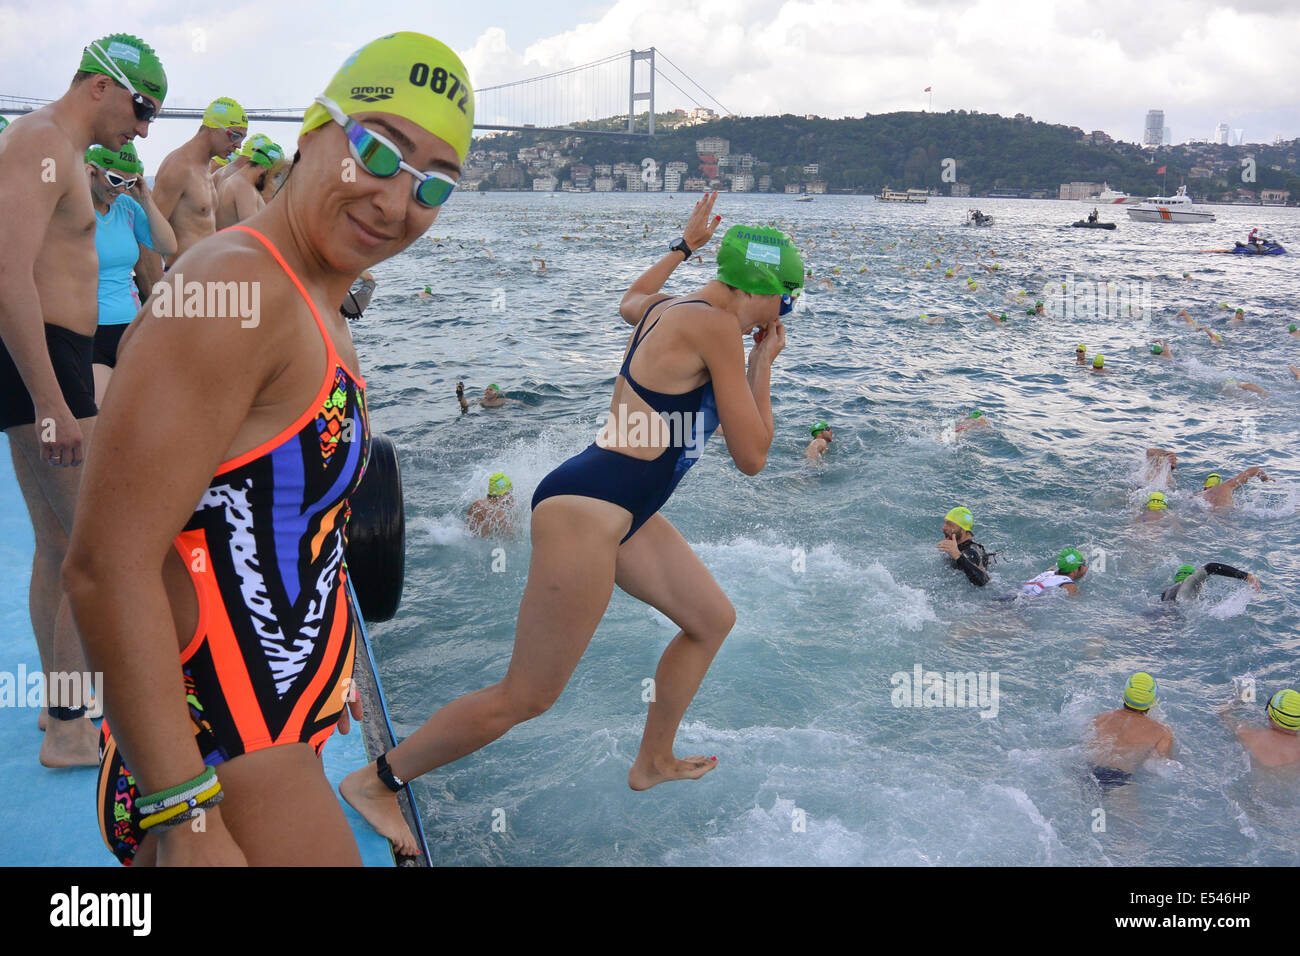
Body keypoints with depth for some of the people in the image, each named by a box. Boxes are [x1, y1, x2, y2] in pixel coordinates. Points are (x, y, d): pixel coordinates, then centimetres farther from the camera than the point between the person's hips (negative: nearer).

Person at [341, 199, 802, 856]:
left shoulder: (668, 307, 11)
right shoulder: (717, 327, -16)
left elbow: (631, 299, 38)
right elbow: (751, 457, -11)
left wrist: (685, 246, 47)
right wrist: (764, 362, 0)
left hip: (622, 512, 11)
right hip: (586, 512, -11)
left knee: (713, 618, 21)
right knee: (526, 697, -3)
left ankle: (654, 761, 36)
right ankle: (377, 780, 12)